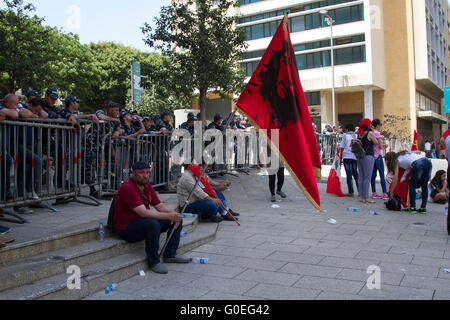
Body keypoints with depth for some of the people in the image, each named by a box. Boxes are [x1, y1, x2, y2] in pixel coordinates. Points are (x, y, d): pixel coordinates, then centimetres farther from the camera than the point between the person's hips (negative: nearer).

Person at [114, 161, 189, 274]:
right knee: (152, 223, -38)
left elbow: (160, 206, 5)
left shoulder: (147, 186, 7)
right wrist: (169, 216, -35)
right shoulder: (128, 188, -22)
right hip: (126, 229, -9)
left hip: (144, 224, 9)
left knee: (178, 219, 1)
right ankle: (153, 262, -21)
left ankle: (170, 255, 7)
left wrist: (173, 214, -16)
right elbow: (144, 213, -31)